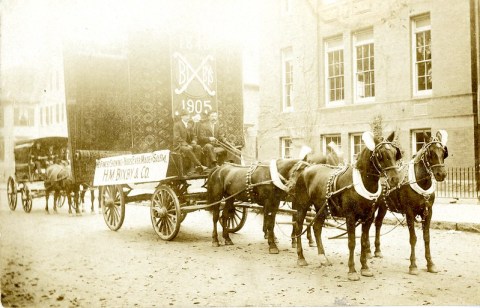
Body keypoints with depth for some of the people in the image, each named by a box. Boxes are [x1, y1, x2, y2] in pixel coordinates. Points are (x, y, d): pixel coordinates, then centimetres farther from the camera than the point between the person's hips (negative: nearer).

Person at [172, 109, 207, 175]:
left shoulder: (190, 124, 15)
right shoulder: (177, 124, -4)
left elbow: (193, 135, 18)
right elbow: (177, 137, -13)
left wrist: (194, 141, -7)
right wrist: (186, 144, -24)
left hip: (188, 144, 6)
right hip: (179, 145, -6)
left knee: (198, 147, -24)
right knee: (188, 149, -36)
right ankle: (199, 166, -36)